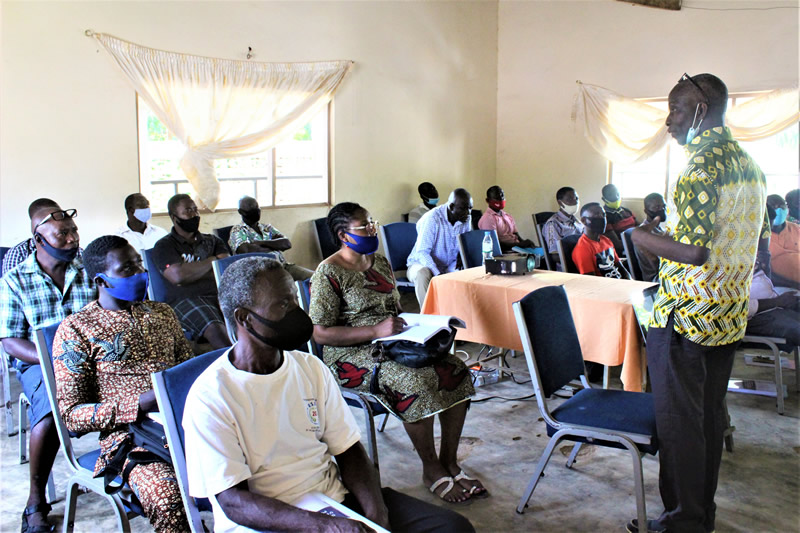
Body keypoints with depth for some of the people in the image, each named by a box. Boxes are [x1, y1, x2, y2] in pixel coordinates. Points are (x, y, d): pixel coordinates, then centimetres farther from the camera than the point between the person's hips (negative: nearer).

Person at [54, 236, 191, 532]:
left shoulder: (162, 313, 19)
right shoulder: (76, 329, 4)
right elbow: (71, 415, -1)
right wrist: (140, 404, -14)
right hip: (129, 437, -4)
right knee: (168, 501, -36)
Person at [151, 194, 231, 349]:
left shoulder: (212, 241, 27)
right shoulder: (164, 246, 12)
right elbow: (178, 276, -6)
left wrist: (194, 272, -2)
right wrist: (214, 260, 6)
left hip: (220, 294, 4)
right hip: (187, 299, -4)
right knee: (215, 329, -37)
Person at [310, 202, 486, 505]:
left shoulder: (380, 263, 15)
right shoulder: (329, 273, -10)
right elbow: (321, 333, -15)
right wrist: (375, 331, -22)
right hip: (350, 355, -7)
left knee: (455, 369, -16)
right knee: (415, 380, -32)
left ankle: (450, 462, -6)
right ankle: (431, 471, -13)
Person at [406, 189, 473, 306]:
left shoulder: (466, 219, -2)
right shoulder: (432, 218, -21)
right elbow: (422, 253, -26)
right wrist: (438, 274, -39)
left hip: (449, 267, 5)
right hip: (422, 263, -5)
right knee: (423, 274, -39)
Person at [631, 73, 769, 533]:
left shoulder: (703, 164, -18)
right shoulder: (750, 163, 11)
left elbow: (693, 251, -25)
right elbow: (762, 240, 19)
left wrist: (644, 237, -10)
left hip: (685, 318, -9)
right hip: (731, 317, 9)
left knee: (678, 421, 3)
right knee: (711, 416, 17)